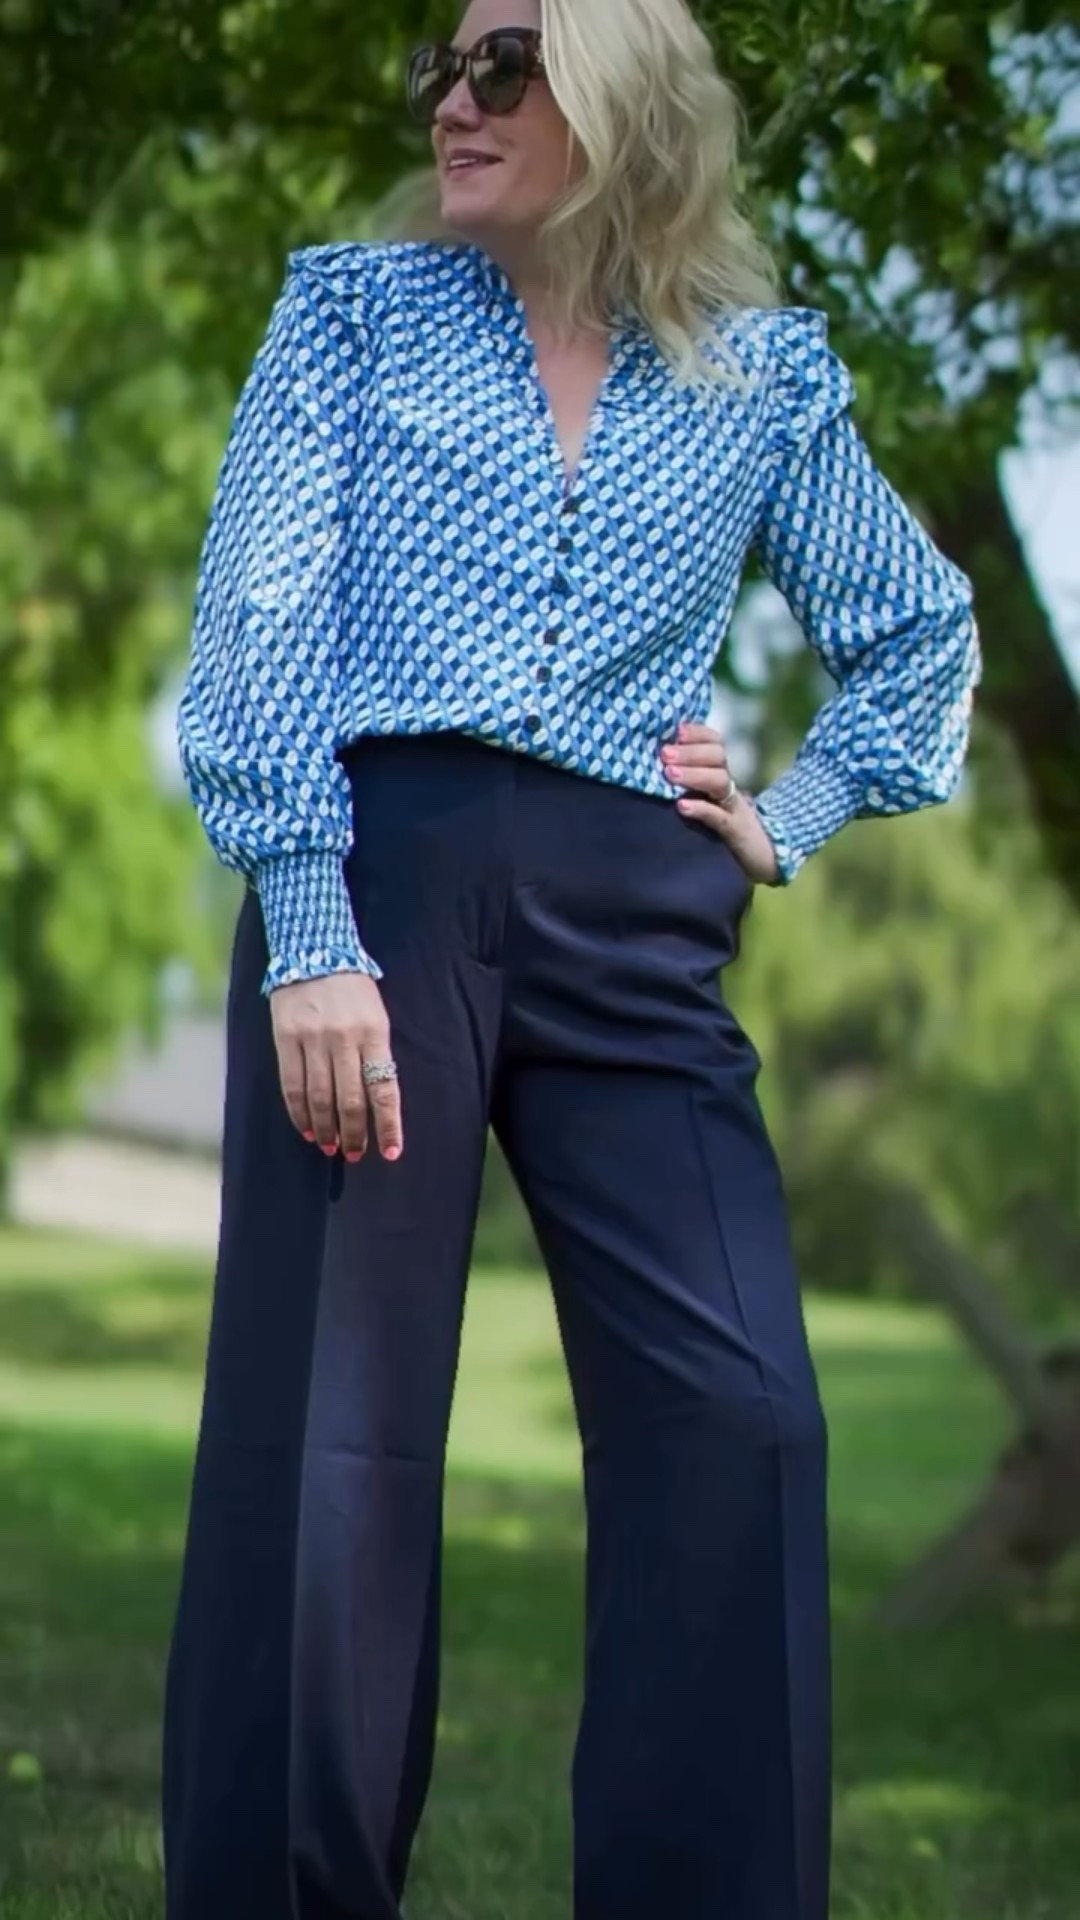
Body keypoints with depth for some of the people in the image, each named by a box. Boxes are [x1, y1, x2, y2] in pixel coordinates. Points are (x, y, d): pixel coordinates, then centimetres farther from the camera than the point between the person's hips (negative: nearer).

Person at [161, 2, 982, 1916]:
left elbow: (926, 632, 27)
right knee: (326, 1435, -5)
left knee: (740, 1422, -7)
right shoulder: (355, 305, 10)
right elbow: (260, 626, -1)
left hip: (633, 929, 2)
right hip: (374, 874, -2)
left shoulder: (766, 373, 14)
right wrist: (307, 938, -13)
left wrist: (790, 822, 11)